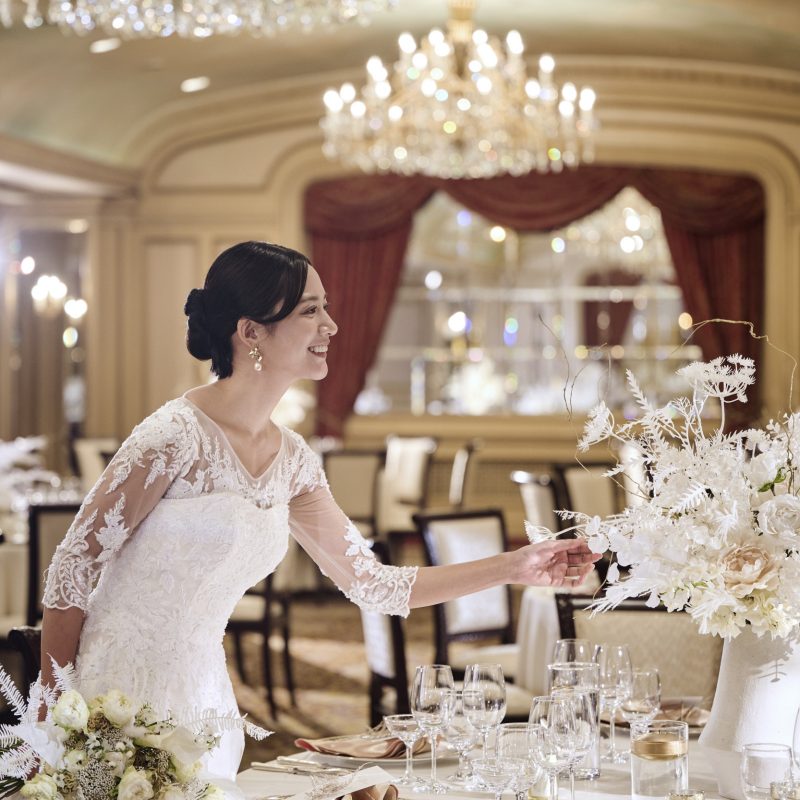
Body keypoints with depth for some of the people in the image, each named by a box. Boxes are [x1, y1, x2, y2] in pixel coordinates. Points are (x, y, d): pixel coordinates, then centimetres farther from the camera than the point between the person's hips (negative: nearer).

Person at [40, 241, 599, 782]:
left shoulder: (291, 461, 6)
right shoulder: (179, 435, -17)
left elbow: (373, 583, 12)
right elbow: (71, 573, -12)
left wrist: (513, 568, 7)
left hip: (203, 697, 7)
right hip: (119, 694, -7)